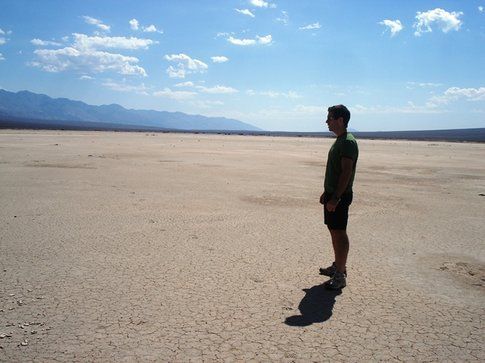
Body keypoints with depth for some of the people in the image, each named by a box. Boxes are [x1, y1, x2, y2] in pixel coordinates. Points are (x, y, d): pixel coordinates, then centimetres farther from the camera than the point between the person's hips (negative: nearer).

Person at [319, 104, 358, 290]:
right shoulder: (339, 141, 15)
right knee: (334, 231, 16)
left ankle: (340, 276, 2)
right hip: (332, 194, 10)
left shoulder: (348, 142, -17)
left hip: (340, 196, -10)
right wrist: (326, 193, 22)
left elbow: (346, 172, -23)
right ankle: (337, 266, 29)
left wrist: (335, 197, -26)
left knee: (339, 233, -5)